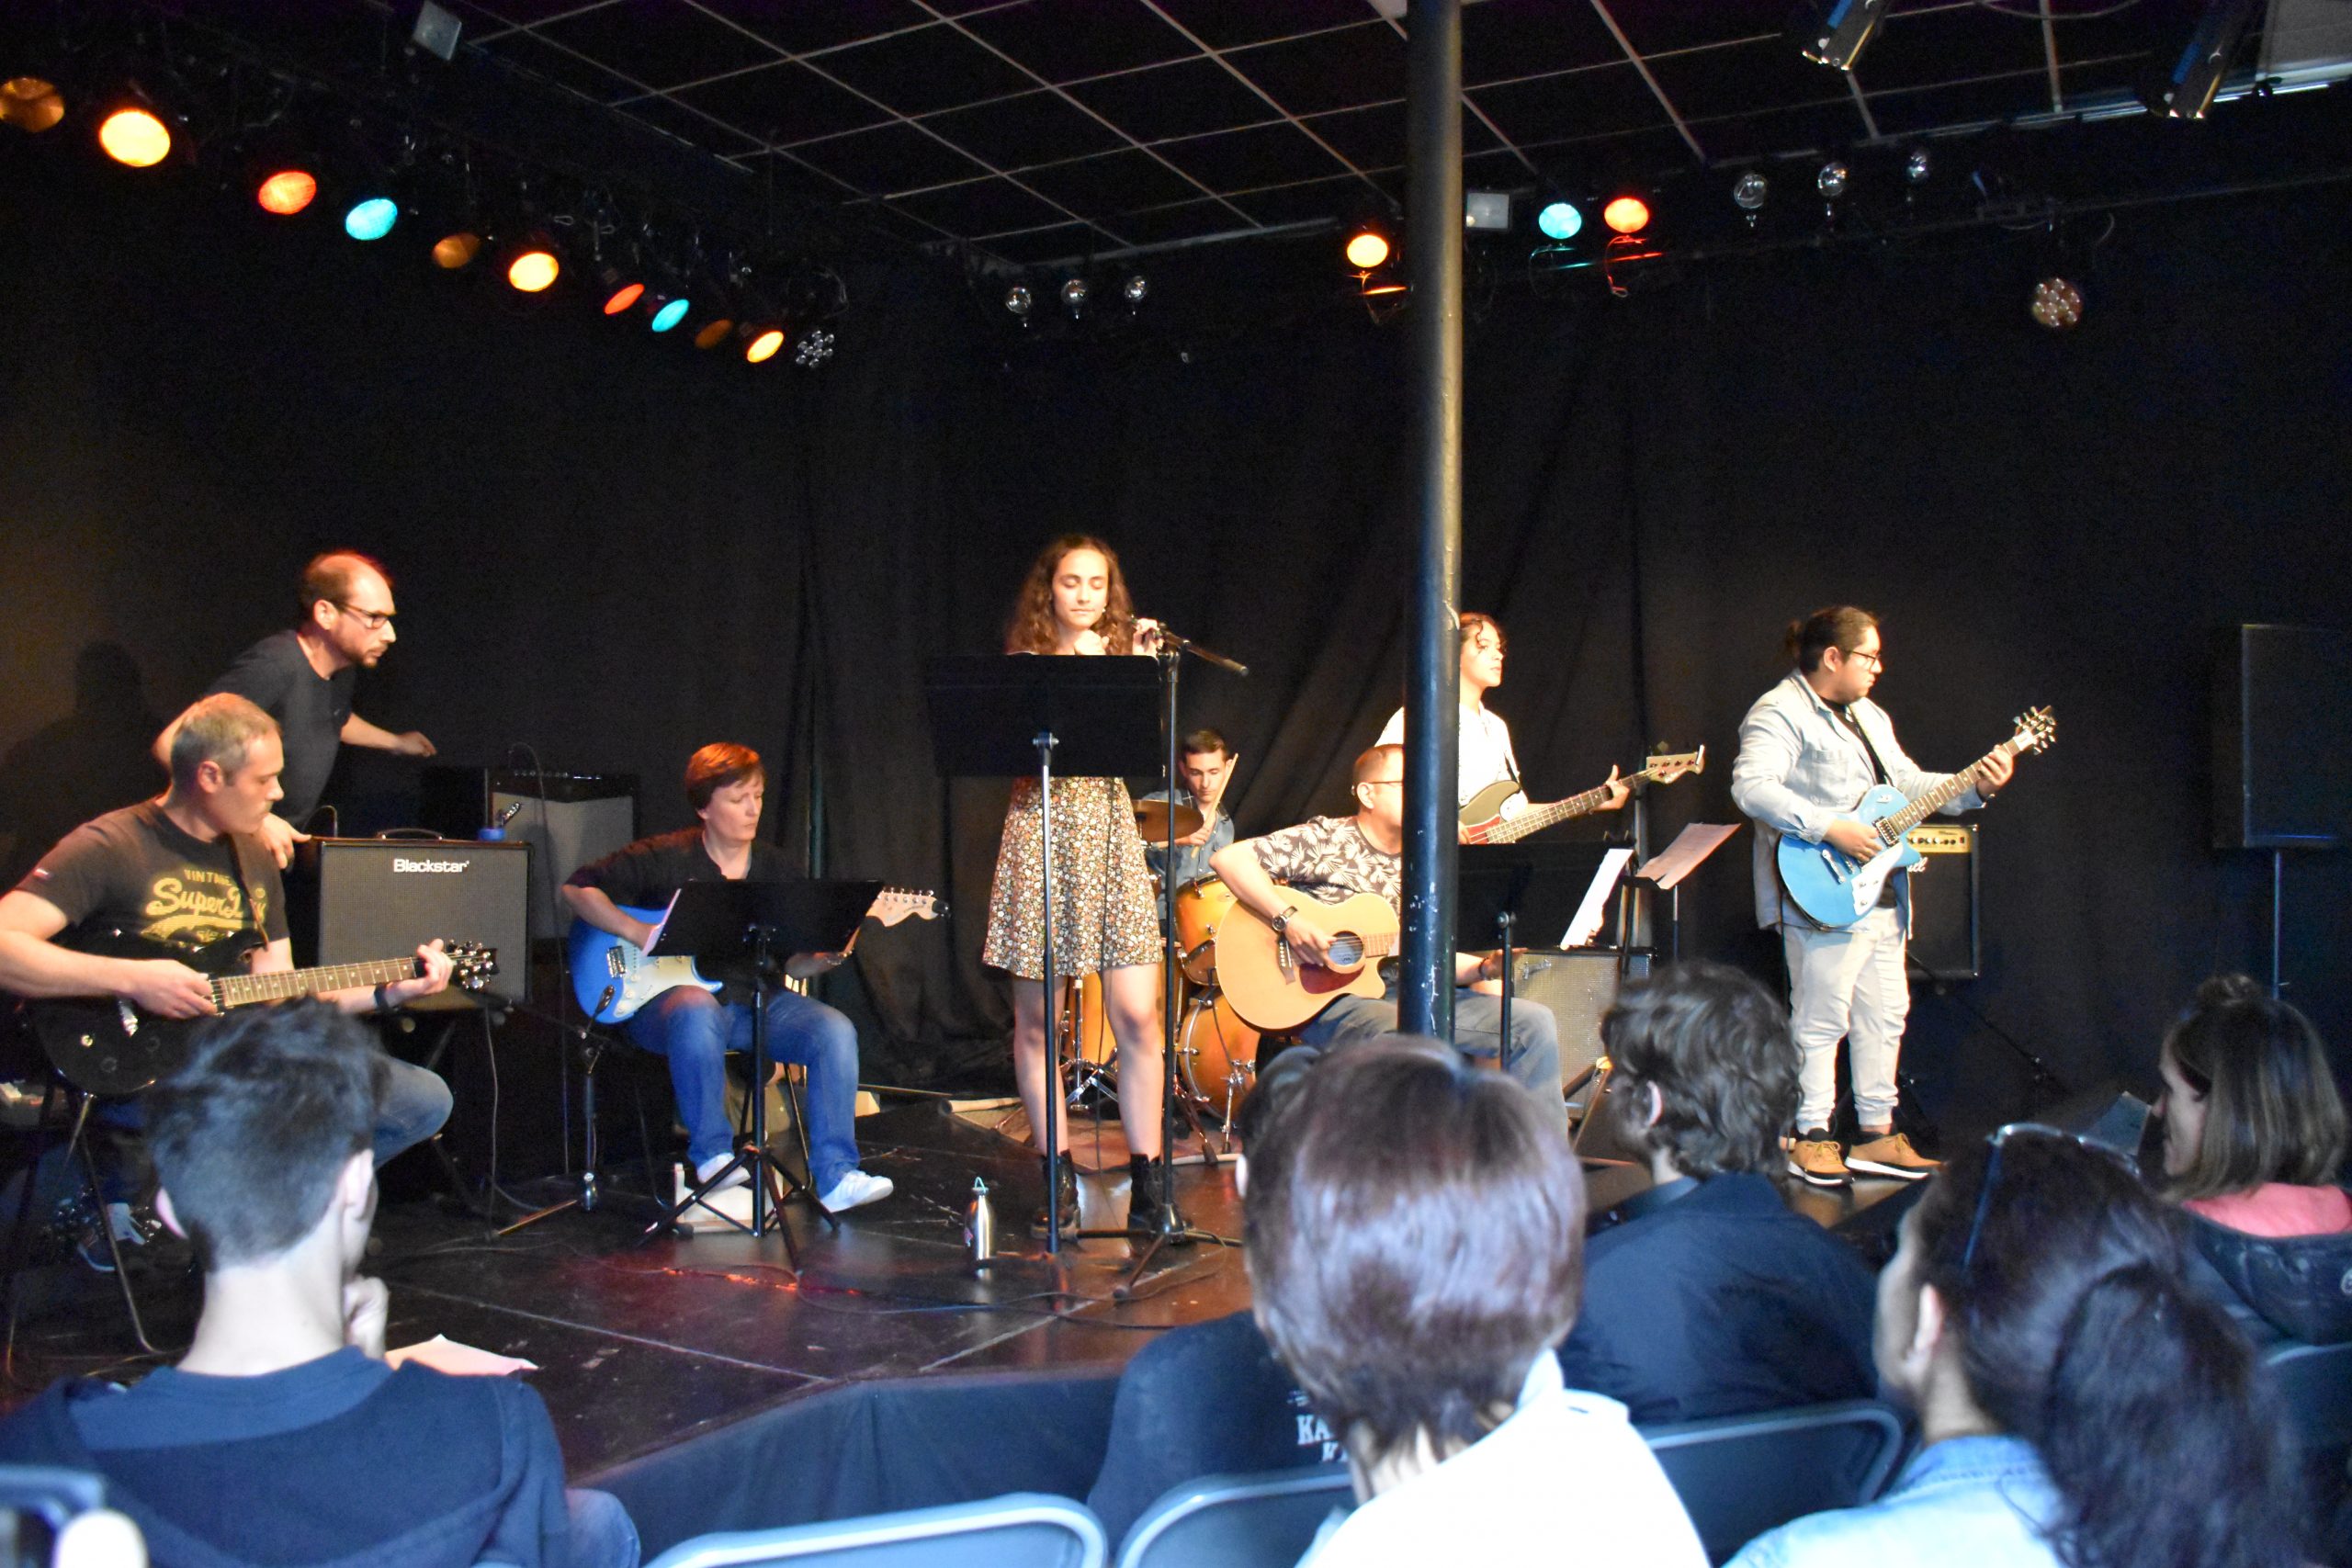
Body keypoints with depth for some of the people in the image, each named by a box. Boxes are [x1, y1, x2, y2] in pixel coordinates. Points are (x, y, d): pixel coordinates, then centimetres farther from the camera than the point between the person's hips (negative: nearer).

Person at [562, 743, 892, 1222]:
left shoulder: (772, 866, 10)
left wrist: (827, 956, -11)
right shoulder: (664, 858, -3)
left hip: (753, 1001, 5)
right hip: (667, 997, -4)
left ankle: (833, 1176, -19)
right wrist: (639, 934, -14)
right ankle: (714, 1161, -27)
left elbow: (790, 960, 12)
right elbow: (578, 887, -3)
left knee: (835, 1031, -21)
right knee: (697, 1012, -41)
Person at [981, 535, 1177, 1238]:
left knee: (1137, 1016, -8)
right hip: (1039, 836, -1)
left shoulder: (1123, 658, 11)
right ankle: (1057, 1173, 16)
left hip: (1109, 837, 1)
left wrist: (1143, 674, -10)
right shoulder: (1023, 665, 8)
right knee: (1035, 1020, 3)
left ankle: (1147, 1176, 1)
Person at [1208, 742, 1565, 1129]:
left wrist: (1485, 967, -5)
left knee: (1535, 1022, -5)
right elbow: (1227, 858, -13)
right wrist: (1288, 920, -23)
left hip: (1406, 996, 7)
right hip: (1331, 1001, -7)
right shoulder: (1325, 839, -4)